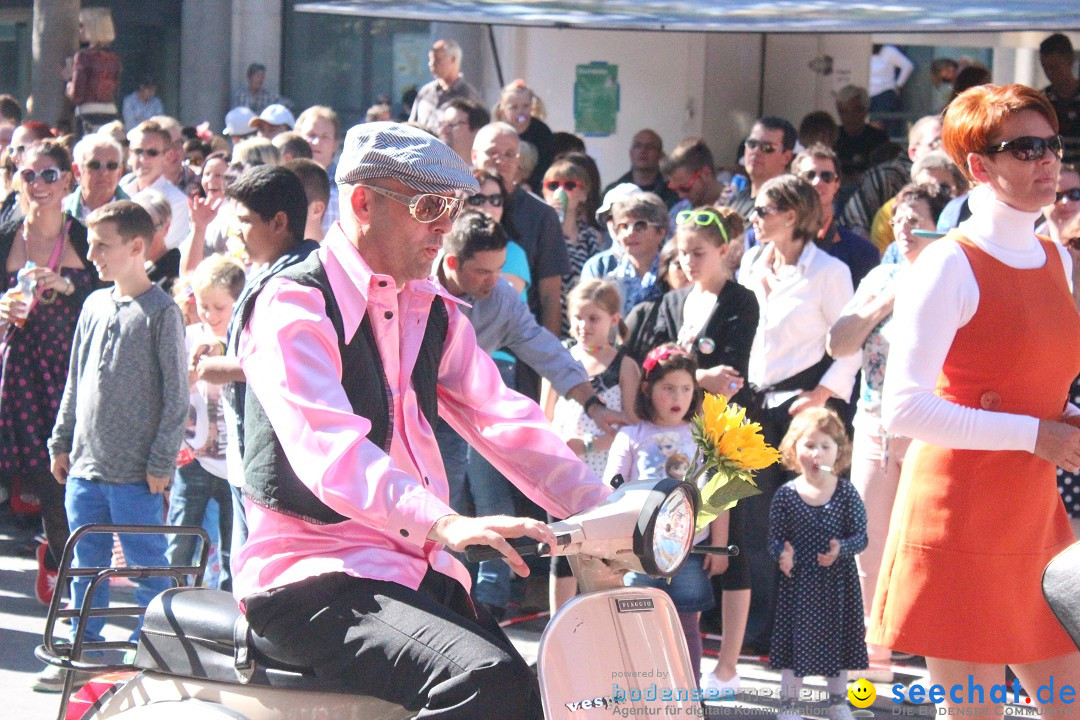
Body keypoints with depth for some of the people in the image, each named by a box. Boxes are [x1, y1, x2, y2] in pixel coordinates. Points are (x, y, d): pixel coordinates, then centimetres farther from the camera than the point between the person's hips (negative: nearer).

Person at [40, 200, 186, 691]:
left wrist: (162, 462, -11)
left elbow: (175, 395, -9)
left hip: (136, 472, -6)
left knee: (148, 568, 1)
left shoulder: (161, 312, -9)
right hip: (85, 467, 6)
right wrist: (61, 442, 15)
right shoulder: (95, 305, 10)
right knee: (86, 566, 12)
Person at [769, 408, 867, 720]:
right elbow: (775, 538, -3)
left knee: (837, 643, 12)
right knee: (795, 643, 4)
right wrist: (783, 554, -24)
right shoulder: (785, 495, -4)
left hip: (838, 582, 1)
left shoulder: (846, 494, -4)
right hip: (798, 582, -1)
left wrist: (841, 549, -24)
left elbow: (861, 536, -5)